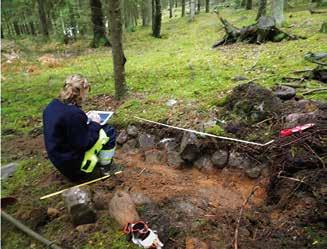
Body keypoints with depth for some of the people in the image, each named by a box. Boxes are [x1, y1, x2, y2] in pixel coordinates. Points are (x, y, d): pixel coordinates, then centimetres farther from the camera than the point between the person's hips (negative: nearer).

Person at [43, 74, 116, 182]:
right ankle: (103, 168, 12)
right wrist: (94, 124, -11)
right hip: (72, 162, -9)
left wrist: (87, 120, 4)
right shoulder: (75, 113, -29)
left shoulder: (52, 106, -1)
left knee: (100, 129, 19)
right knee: (109, 131, -3)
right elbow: (84, 145, -23)